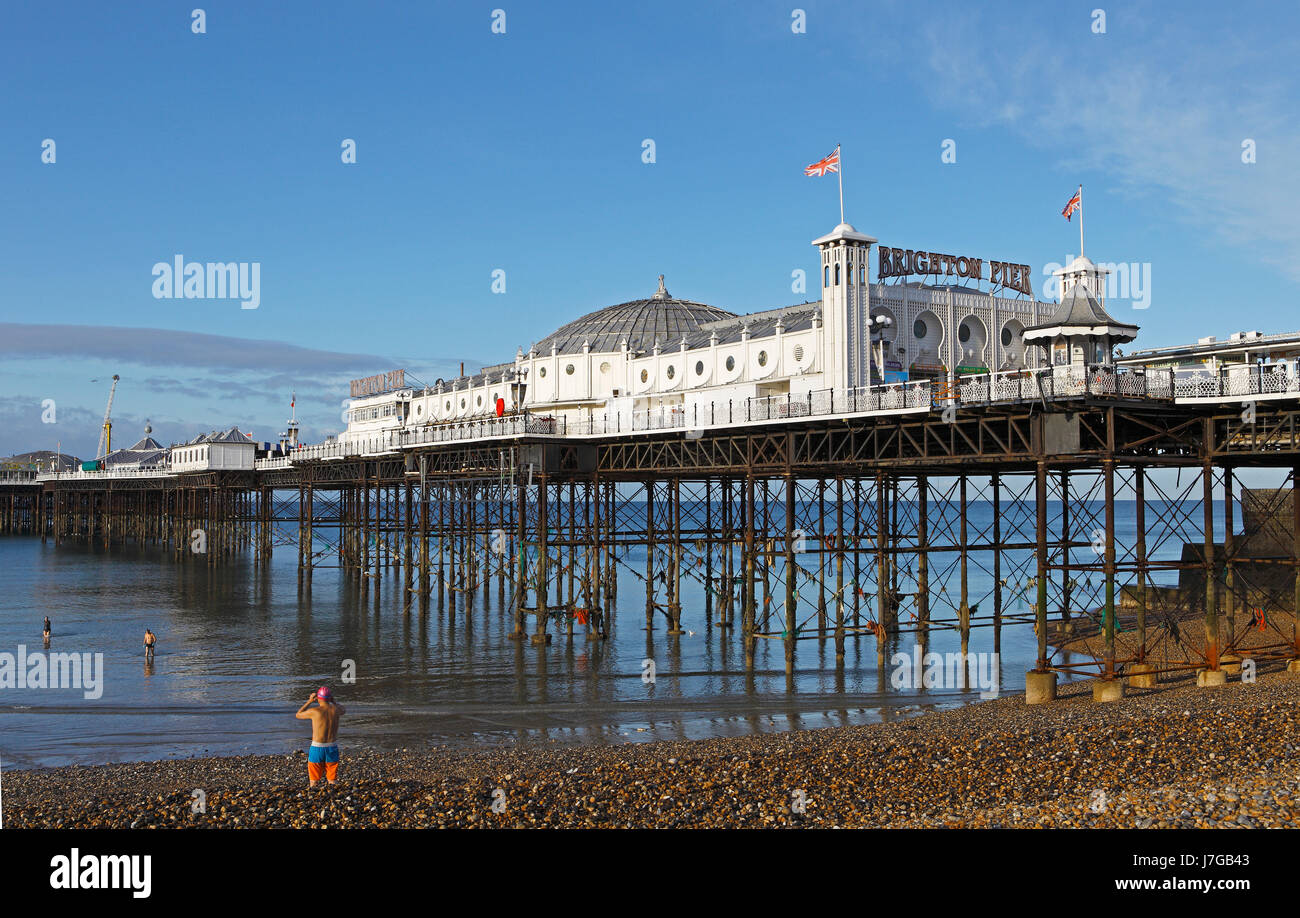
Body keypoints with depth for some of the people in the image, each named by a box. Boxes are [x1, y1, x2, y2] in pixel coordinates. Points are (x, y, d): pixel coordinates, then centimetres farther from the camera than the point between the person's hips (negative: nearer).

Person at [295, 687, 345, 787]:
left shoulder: (314, 711, -12)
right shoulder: (335, 709, -3)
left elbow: (298, 715, 8)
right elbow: (343, 711, 24)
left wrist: (310, 701, 9)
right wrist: (332, 700, 24)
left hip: (317, 748, -3)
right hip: (332, 748, 3)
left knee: (313, 781, 9)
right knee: (332, 782, 11)